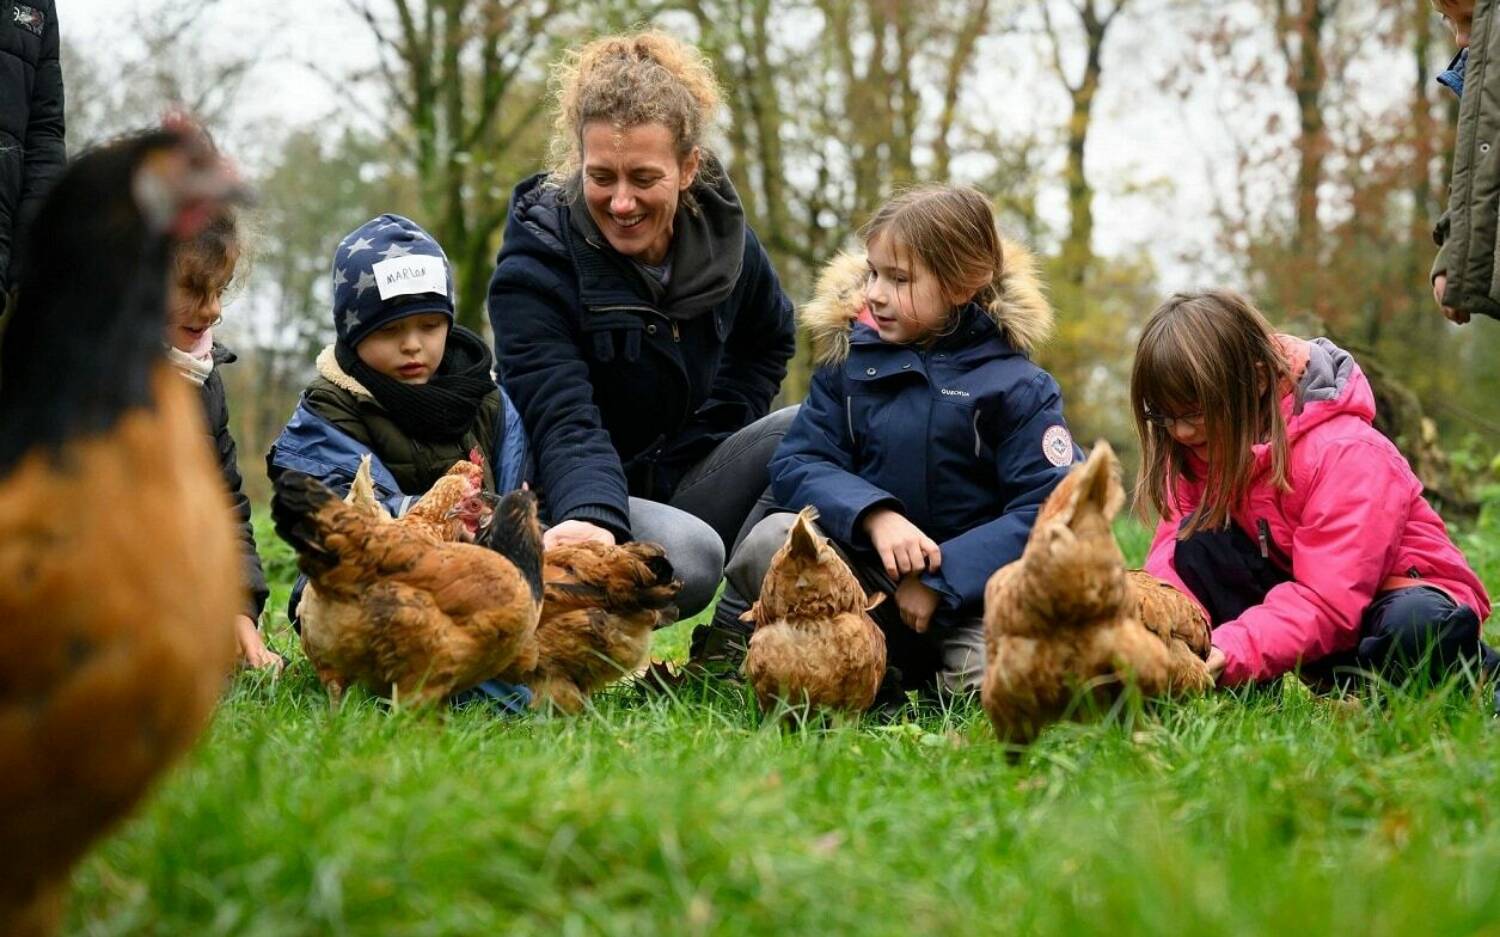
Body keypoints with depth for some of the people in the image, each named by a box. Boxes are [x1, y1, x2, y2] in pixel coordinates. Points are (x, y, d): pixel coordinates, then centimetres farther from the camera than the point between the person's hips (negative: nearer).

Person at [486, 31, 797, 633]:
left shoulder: (721, 234, -3)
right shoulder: (533, 269, -20)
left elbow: (770, 340, 18)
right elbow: (564, 423, -30)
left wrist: (710, 438, 2)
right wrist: (591, 516, -52)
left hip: (685, 486, 7)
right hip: (581, 504, -6)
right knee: (688, 553, -36)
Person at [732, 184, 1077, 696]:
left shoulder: (1016, 384, -5)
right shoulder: (848, 358, 4)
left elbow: (1051, 508, -12)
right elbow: (796, 464, -3)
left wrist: (939, 578, -19)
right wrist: (875, 515, -23)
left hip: (970, 585, -2)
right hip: (867, 570, 2)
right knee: (769, 542, -26)